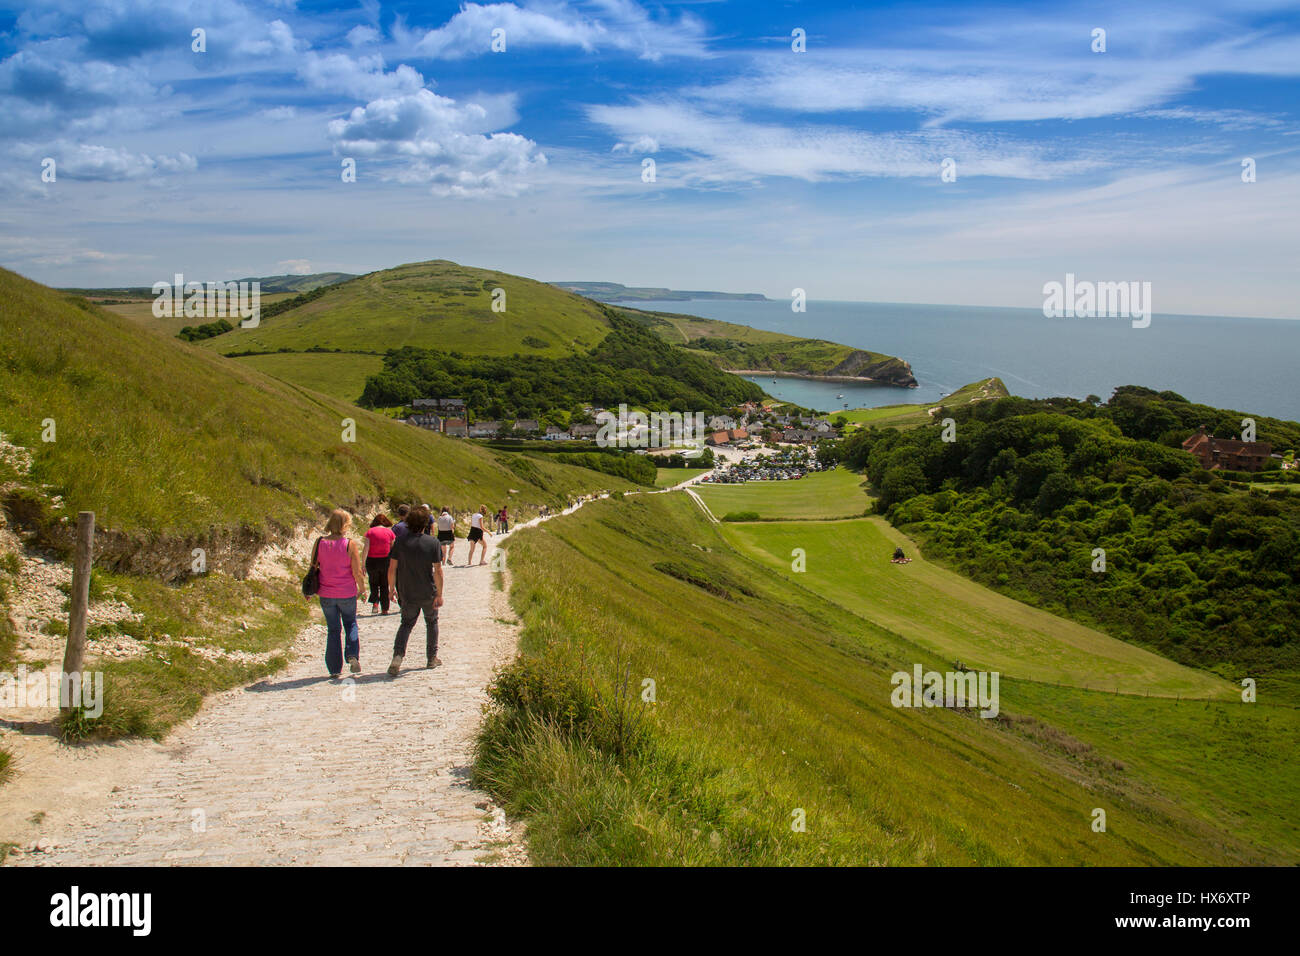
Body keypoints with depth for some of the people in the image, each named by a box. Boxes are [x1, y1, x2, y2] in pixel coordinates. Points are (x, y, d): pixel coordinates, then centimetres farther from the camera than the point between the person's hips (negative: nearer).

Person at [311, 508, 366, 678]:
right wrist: (362, 588, 5)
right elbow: (357, 572, -12)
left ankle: (334, 669, 13)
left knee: (333, 629, 13)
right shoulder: (350, 545, -13)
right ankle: (353, 655, -2)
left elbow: (313, 567, 1)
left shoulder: (319, 542, -6)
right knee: (350, 624, 21)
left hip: (326, 595, 2)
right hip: (347, 594, -2)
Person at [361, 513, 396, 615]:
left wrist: (363, 564, -6)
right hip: (385, 561, 1)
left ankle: (375, 603, -2)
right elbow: (393, 549, 1)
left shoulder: (370, 531, -3)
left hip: (372, 561, -1)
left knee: (373, 583, 18)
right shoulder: (389, 532, -1)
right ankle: (385, 609, 15)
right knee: (384, 585, 13)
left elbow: (366, 549, -9)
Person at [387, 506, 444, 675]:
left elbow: (392, 569, -5)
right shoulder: (433, 542, -10)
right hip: (428, 593, -1)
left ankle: (398, 655, -8)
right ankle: (432, 658, 27)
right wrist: (439, 594, -6)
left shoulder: (401, 542, -6)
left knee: (406, 623, 15)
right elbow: (437, 571, -12)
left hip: (407, 593, 1)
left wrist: (392, 589, 8)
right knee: (431, 622, 20)